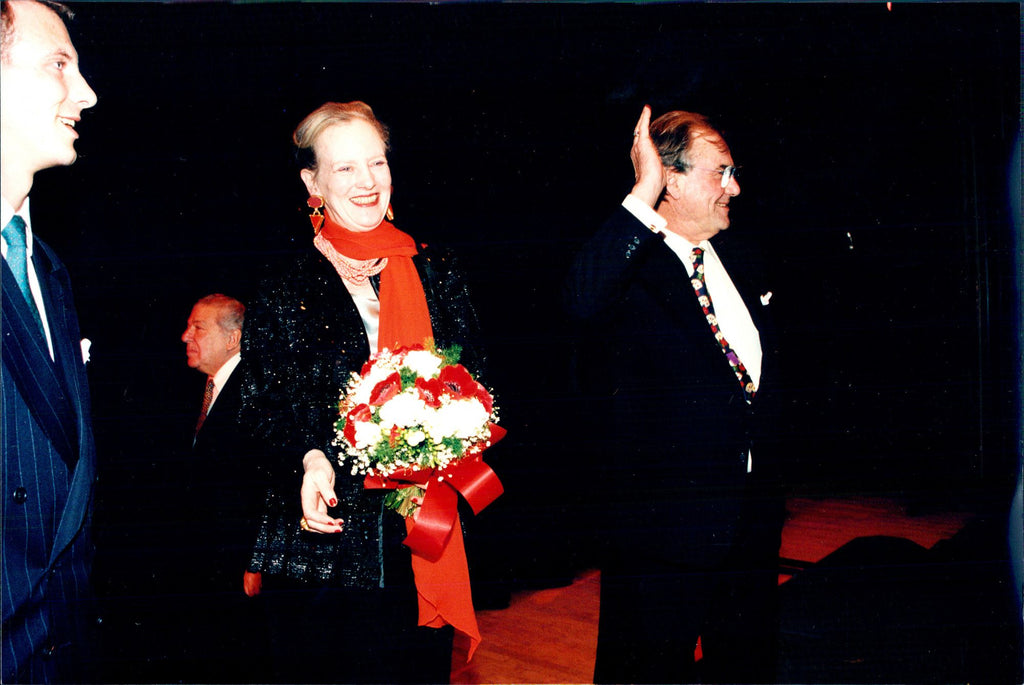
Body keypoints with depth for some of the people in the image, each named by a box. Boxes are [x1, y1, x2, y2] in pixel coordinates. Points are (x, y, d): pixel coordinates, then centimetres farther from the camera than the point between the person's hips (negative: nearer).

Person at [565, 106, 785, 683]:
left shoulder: (741, 267, 13)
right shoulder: (631, 268, -12)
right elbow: (584, 304, -37)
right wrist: (644, 196, -34)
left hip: (753, 519, 7)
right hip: (663, 524, -7)